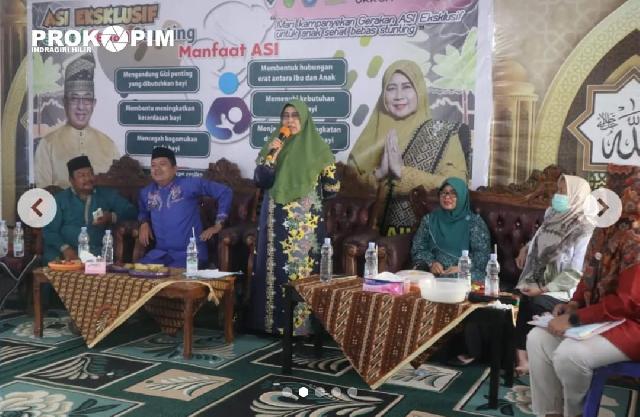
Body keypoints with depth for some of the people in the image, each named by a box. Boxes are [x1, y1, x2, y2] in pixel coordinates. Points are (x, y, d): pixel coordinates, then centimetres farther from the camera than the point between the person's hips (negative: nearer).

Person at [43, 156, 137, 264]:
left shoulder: (108, 195, 17)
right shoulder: (60, 199, 13)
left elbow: (131, 211, 12)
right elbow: (49, 230, 4)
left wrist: (112, 217, -9)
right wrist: (65, 248, -15)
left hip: (99, 251, 0)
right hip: (69, 252, 0)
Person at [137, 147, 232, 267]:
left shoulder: (189, 184, -5)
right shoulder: (146, 193, 11)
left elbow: (225, 192, -2)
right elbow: (143, 212, 35)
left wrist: (218, 224, -2)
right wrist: (144, 223, 11)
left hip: (190, 253, -5)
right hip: (160, 253, 5)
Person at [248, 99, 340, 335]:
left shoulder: (317, 148, -1)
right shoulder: (273, 145, 7)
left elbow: (332, 187, 2)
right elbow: (259, 181, -4)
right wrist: (271, 156, -15)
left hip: (305, 221, -2)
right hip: (276, 220, 3)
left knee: (303, 267, -3)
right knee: (275, 267, 4)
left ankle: (301, 322, 4)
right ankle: (273, 320, 11)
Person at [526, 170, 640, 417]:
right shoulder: (610, 229, 6)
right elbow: (592, 275, 18)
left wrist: (575, 319, -24)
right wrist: (574, 303, 0)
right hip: (602, 316, 9)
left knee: (569, 354, -29)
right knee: (537, 338, -4)